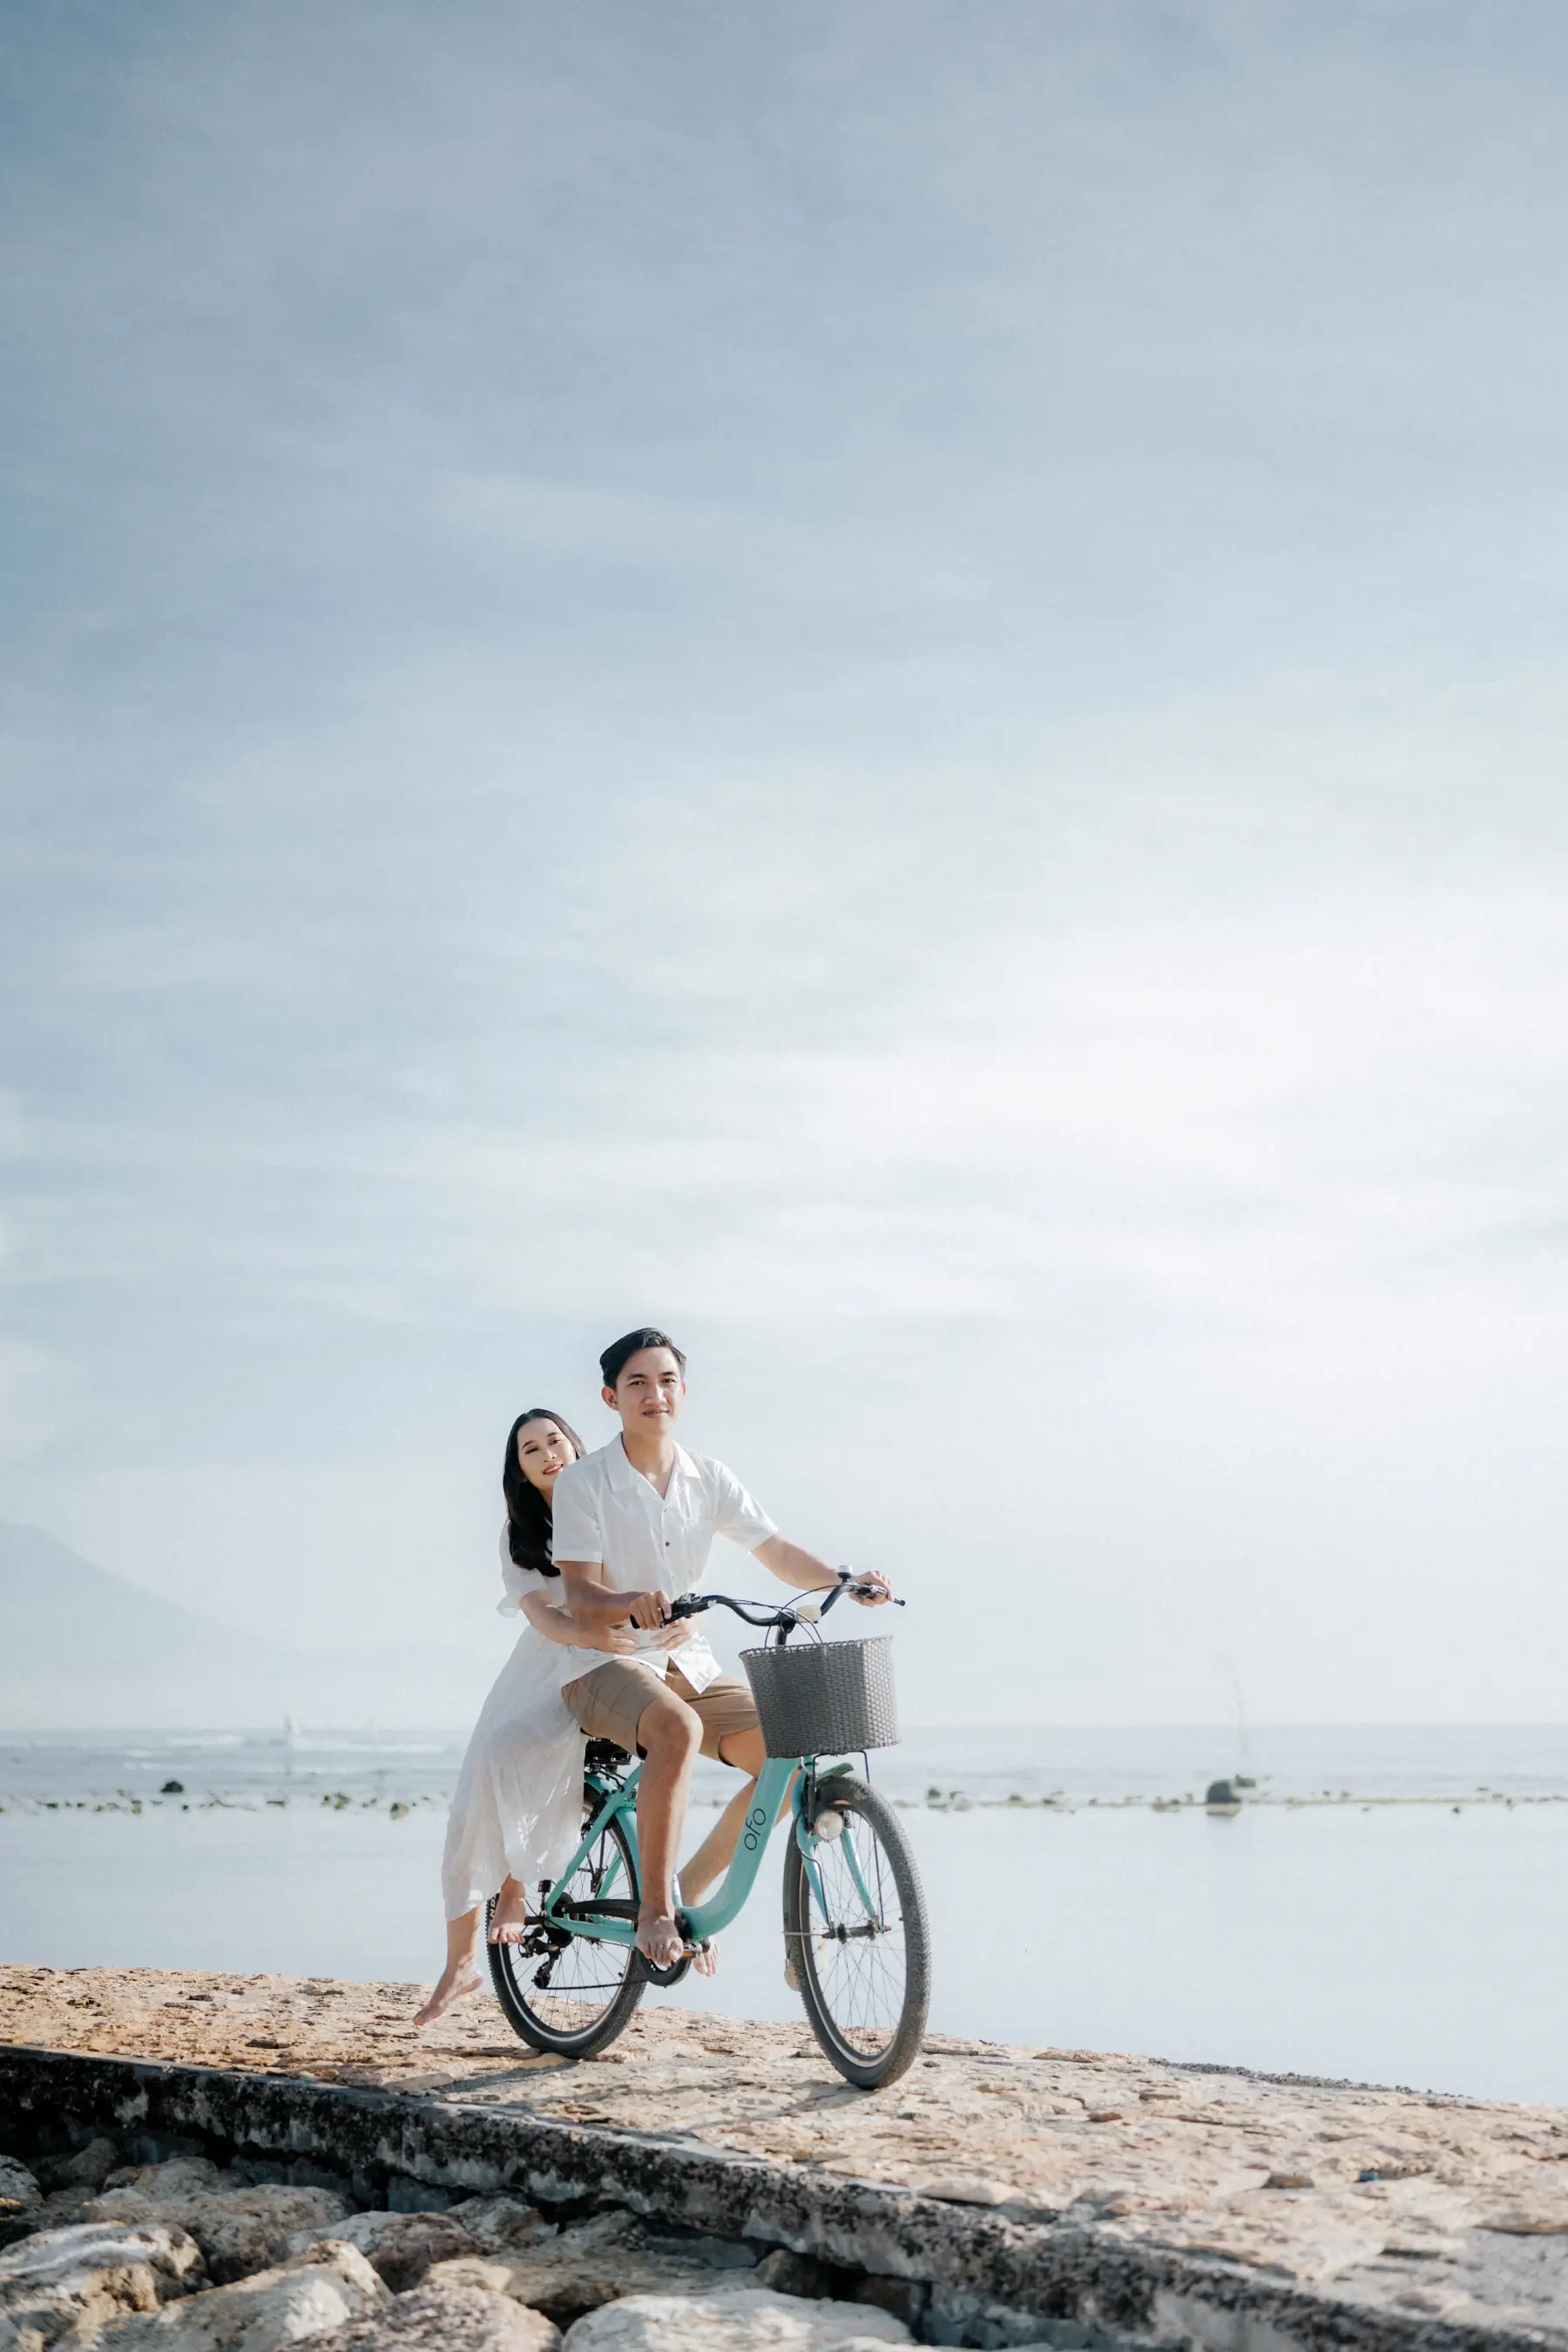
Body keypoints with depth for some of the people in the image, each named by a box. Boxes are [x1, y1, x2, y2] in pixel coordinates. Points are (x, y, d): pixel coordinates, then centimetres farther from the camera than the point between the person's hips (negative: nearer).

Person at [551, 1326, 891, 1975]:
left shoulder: (708, 1479, 6)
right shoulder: (582, 1482, -8)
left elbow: (775, 1551, 3)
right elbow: (582, 1598, -15)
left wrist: (846, 1583, -14)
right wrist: (634, 1602, -37)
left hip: (687, 1662, 6)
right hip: (603, 1664, -6)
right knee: (678, 1728, -37)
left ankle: (690, 1889, 5)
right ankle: (654, 1909, -26)